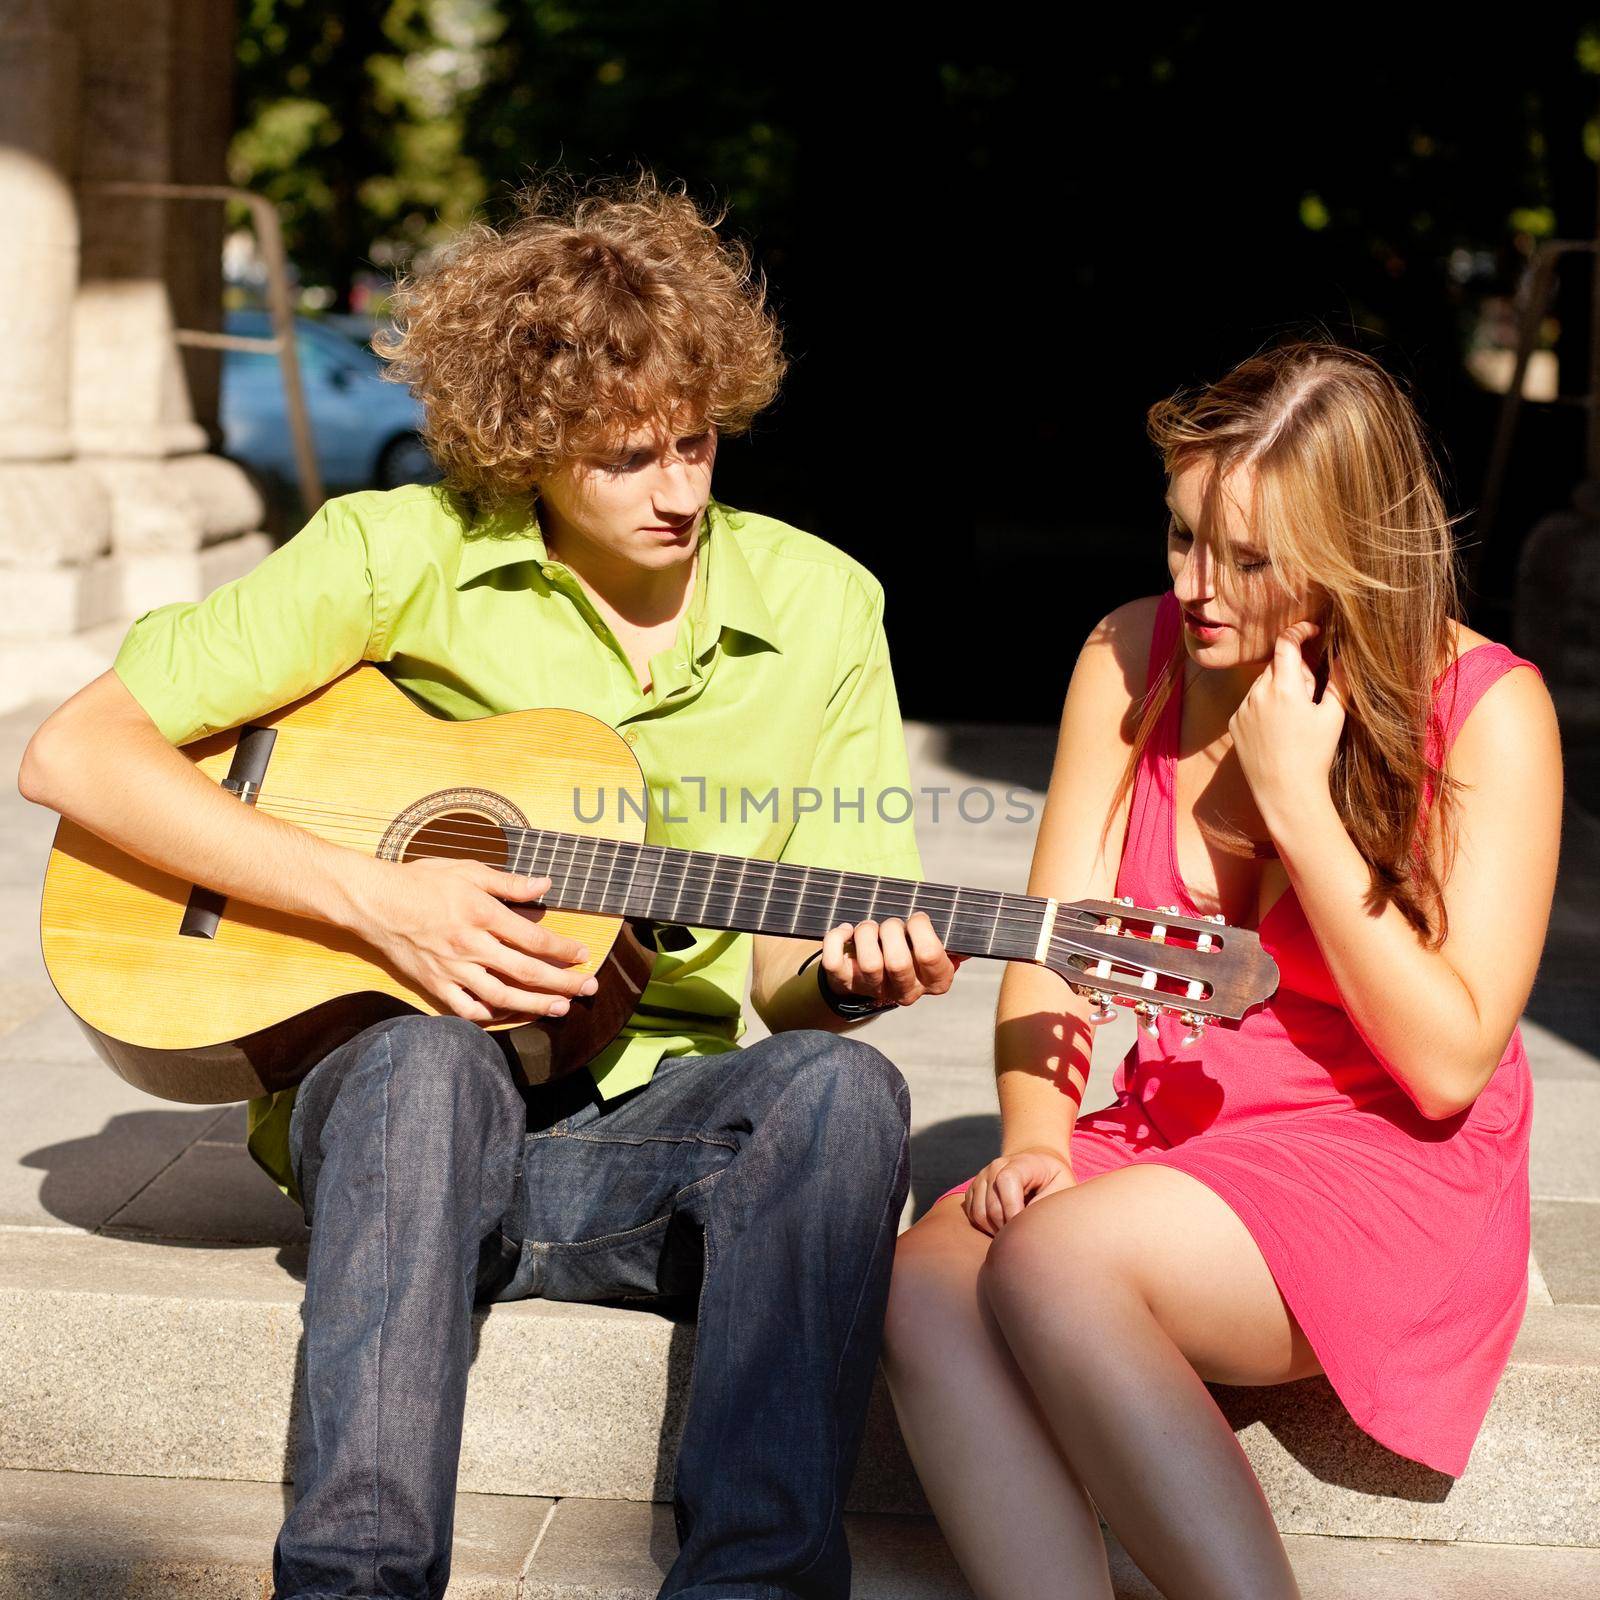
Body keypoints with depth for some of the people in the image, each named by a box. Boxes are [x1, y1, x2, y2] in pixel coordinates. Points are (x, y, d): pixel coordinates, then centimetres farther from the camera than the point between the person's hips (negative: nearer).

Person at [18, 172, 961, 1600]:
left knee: (839, 1085, -30)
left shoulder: (820, 607, 6)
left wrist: (842, 974, -14)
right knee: (428, 1063, -37)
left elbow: (780, 980, 12)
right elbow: (76, 754, -8)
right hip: (394, 1118, -2)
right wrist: (376, 899, -16)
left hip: (659, 1136, 2)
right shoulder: (403, 556, -3)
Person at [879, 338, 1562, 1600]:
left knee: (1050, 1262, -32)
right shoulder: (1136, 656, 4)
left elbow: (1449, 1063, -13)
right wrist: (1034, 1139, -14)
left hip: (1389, 1176, -4)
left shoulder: (1486, 709, -10)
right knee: (927, 1283, -26)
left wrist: (1298, 803, -17)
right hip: (1171, 1140, 5)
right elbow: (1055, 941, 4)